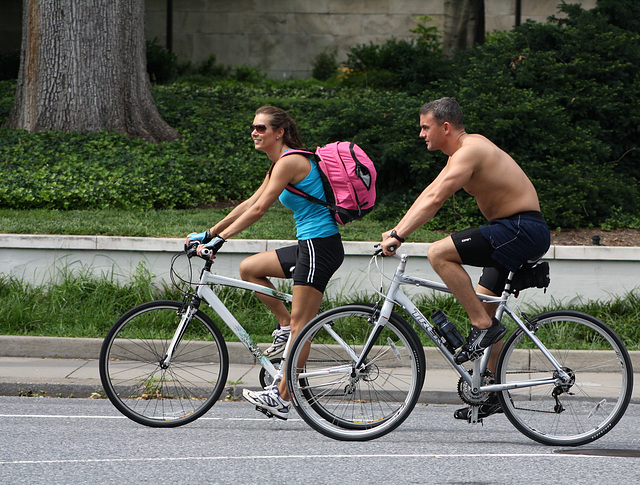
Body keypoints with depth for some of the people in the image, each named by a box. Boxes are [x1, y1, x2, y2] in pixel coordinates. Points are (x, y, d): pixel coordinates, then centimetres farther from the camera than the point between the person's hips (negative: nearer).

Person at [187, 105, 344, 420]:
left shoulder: (290, 161, -14)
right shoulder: (279, 165, 17)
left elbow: (258, 209, -21)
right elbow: (249, 204, 21)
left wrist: (219, 239, -22)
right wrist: (208, 234, 19)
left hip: (320, 246, -10)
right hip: (309, 245, 10)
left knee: (300, 324, -8)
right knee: (249, 268, 14)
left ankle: (282, 397, -8)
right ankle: (285, 325, 14)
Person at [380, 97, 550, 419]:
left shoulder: (469, 152, -15)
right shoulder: (466, 148, 16)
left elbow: (434, 199, -24)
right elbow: (431, 194, 21)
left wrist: (398, 236, -24)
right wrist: (396, 230, 15)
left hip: (524, 231, -11)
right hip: (515, 233, 11)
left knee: (439, 254, -20)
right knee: (482, 305, 14)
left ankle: (483, 326, -14)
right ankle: (491, 393, 20)